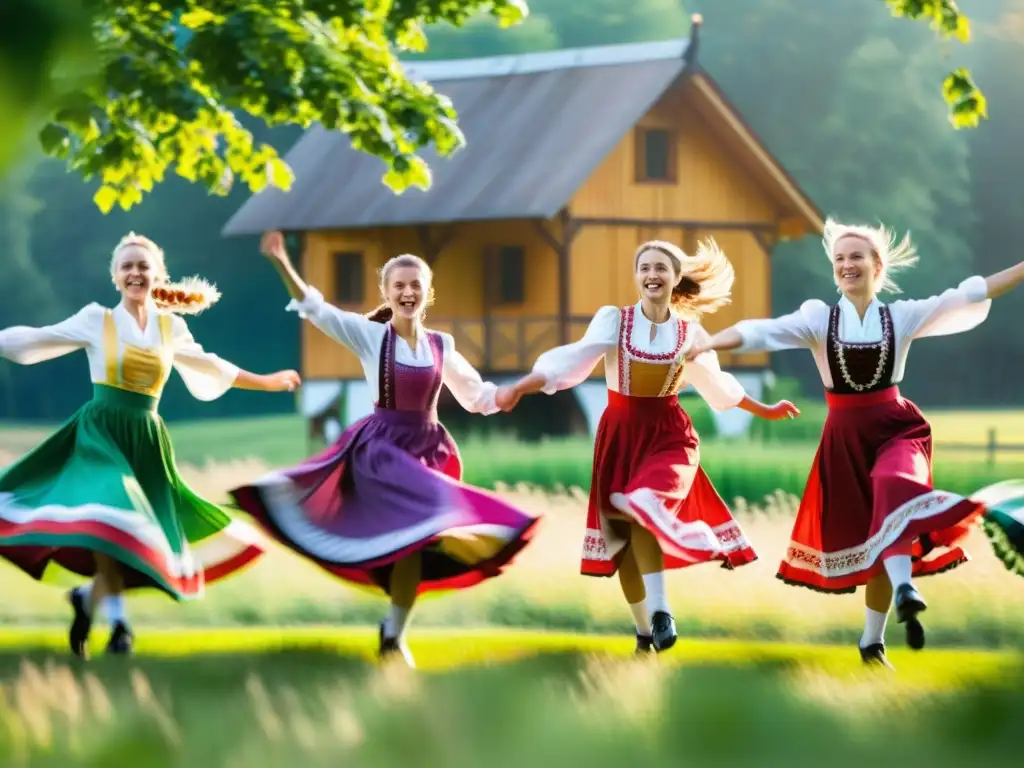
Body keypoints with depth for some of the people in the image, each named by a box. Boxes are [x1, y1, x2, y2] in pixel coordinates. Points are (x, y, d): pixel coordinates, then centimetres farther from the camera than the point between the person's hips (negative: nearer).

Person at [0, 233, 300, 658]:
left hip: (146, 441, 4)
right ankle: (117, 622, -18)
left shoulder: (173, 327, 11)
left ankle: (89, 597, 24)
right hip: (101, 431, -4)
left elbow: (210, 367, 28)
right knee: (108, 518, -26)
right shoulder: (96, 320, 1)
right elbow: (35, 340, 6)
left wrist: (264, 382, 35)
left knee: (146, 541, -1)